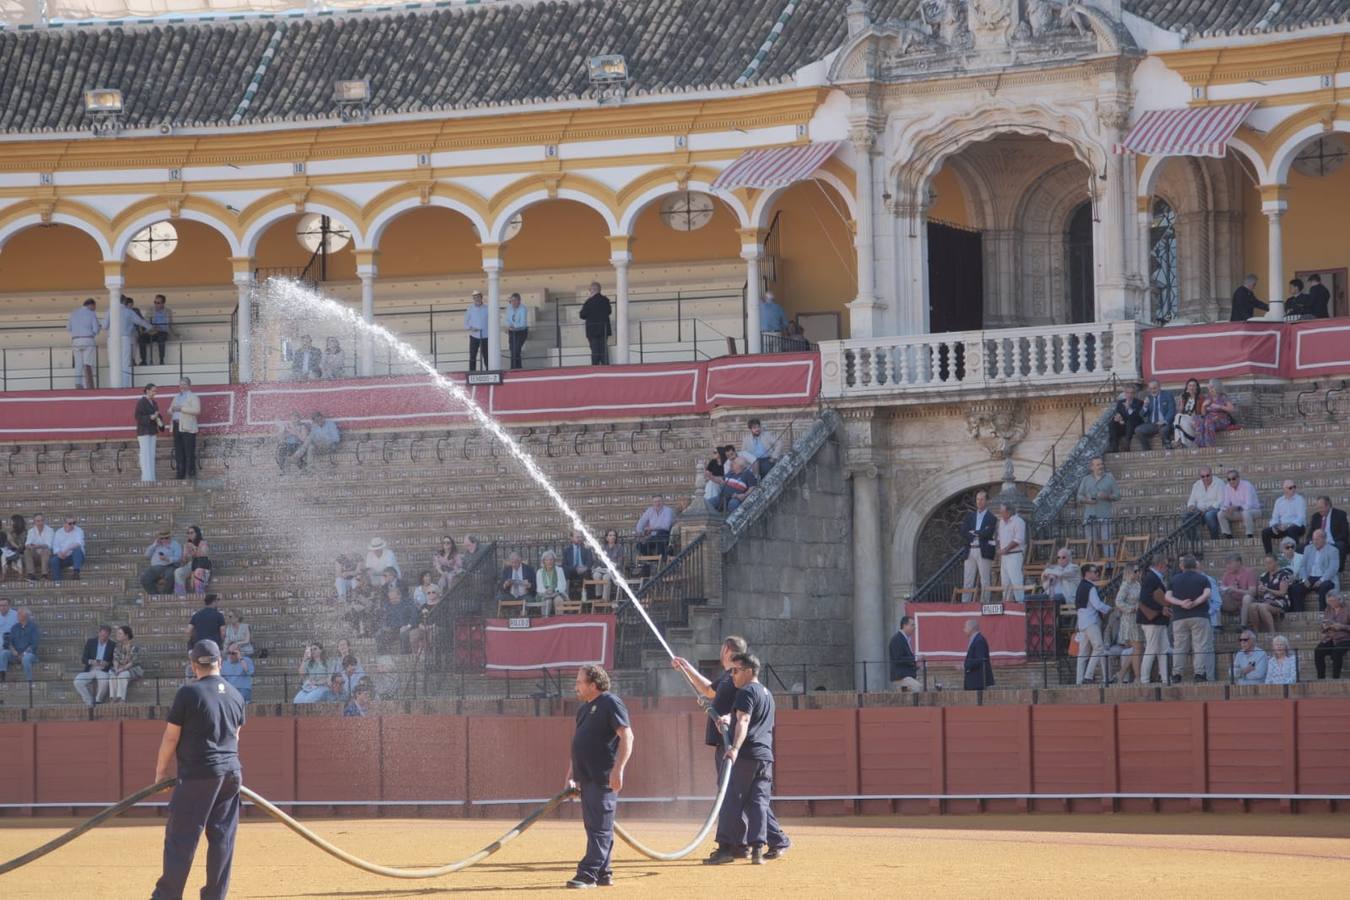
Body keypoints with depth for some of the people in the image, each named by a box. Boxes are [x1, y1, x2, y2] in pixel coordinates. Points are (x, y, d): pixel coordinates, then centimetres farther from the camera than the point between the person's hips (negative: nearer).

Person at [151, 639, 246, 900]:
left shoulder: (188, 693, -10)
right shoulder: (235, 696, 9)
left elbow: (171, 737, -6)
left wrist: (161, 769, 5)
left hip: (197, 773, -6)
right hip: (231, 771, 6)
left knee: (181, 836, -3)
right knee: (222, 836, 8)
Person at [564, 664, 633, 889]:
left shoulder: (611, 704, -8)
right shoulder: (583, 709, 20)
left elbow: (627, 736, -16)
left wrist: (618, 769, -24)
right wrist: (570, 775, 20)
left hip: (604, 778, -9)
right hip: (586, 777, 10)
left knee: (599, 826, -10)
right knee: (593, 826, 11)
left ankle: (588, 874, -14)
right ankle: (603, 873, 16)